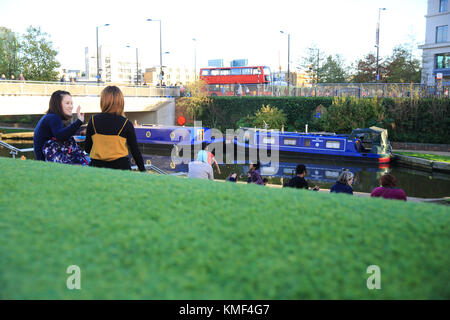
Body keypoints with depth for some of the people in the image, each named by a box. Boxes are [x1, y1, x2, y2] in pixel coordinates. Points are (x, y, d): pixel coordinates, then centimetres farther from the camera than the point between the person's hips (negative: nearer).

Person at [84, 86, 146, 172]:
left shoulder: (93, 120, -1)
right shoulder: (126, 124, -5)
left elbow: (87, 149, 5)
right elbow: (135, 151, -2)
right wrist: (143, 170, 7)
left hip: (97, 165, 2)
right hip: (121, 166, -2)